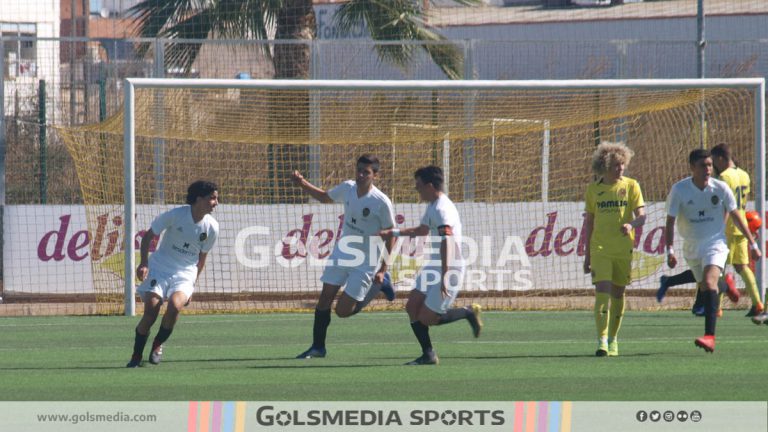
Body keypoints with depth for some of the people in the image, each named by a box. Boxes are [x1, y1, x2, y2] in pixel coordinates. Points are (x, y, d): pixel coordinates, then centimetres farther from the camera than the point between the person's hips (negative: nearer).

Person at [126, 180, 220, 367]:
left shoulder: (212, 227, -3)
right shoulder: (175, 215, -13)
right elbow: (148, 236, 0)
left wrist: (192, 284, 13)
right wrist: (144, 263, -11)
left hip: (185, 274, 2)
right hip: (159, 268, -2)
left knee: (175, 305, -27)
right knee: (150, 311, -17)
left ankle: (158, 345, -2)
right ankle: (136, 356, 3)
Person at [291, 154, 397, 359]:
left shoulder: (382, 202, -22)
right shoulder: (347, 188, -6)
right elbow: (324, 197, 15)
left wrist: (383, 270, -14)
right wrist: (303, 184, -1)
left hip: (365, 261, -5)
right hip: (342, 253, 5)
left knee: (343, 311, -3)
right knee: (324, 299, 1)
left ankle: (379, 284, 18)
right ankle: (318, 347, 15)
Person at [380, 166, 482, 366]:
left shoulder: (442, 210, -20)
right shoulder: (432, 206, 13)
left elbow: (447, 241, -32)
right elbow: (423, 230, 33)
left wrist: (444, 277, -38)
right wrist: (394, 233, 35)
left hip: (449, 270, -10)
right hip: (433, 267, 10)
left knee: (426, 319, -7)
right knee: (413, 306, 2)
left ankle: (469, 313, 9)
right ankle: (428, 355, 8)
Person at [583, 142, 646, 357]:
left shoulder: (631, 186, 2)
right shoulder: (593, 189, 5)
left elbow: (641, 215, -3)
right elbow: (589, 222, 10)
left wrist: (631, 224, -27)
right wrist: (587, 254, 10)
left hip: (623, 249, 0)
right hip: (600, 249, 0)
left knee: (618, 293, 9)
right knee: (602, 291, -13)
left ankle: (613, 339, 24)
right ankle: (602, 341, -16)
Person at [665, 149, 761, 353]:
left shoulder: (720, 188, -7)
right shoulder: (679, 190, -8)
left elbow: (736, 216, 4)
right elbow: (670, 222, -5)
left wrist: (752, 244, 7)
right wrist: (670, 250, -16)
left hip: (715, 243, -3)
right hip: (691, 246, 3)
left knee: (709, 282, -25)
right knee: (705, 288, 10)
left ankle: (709, 336, -34)